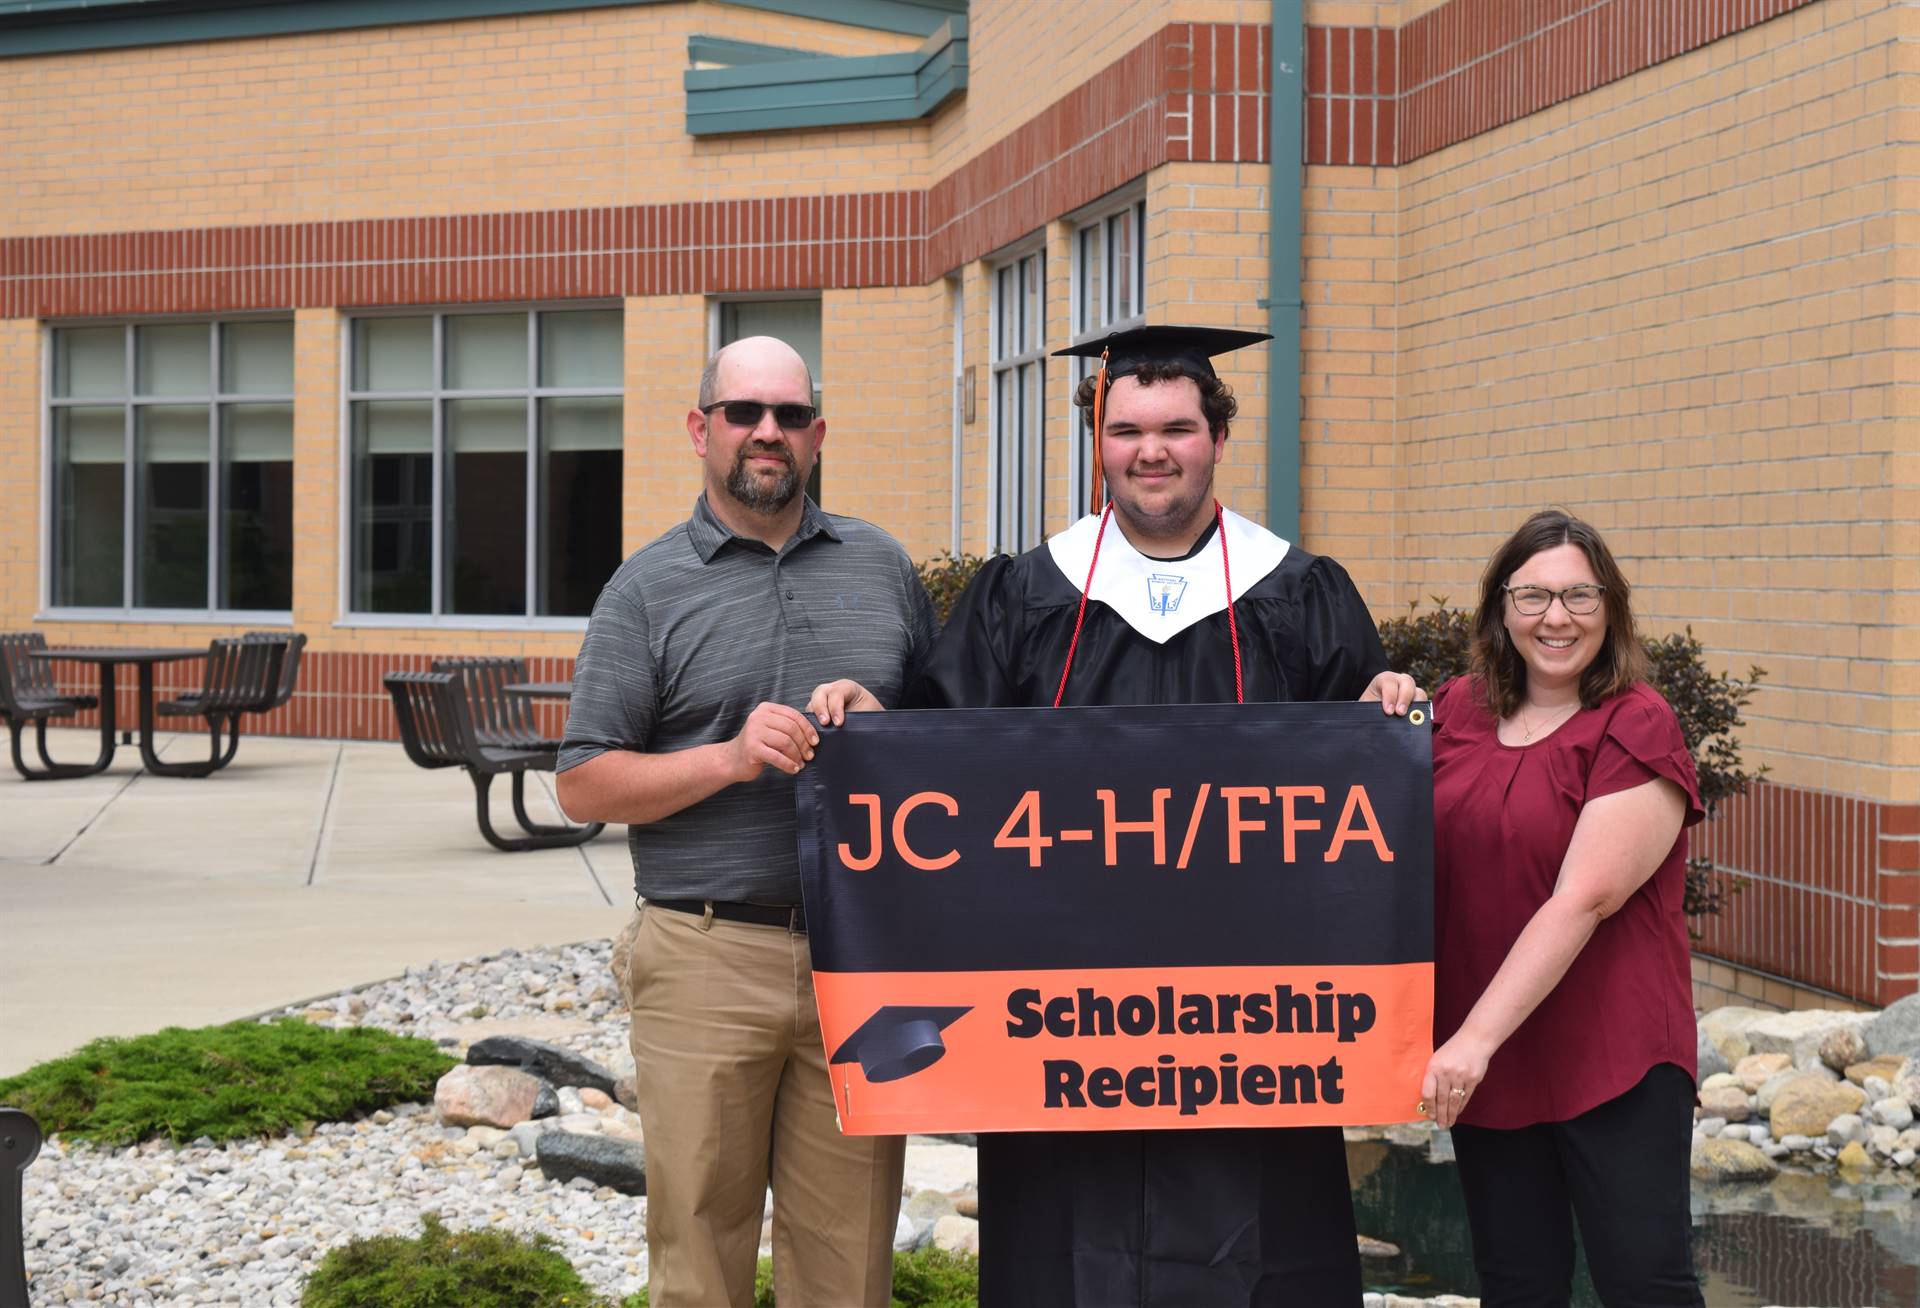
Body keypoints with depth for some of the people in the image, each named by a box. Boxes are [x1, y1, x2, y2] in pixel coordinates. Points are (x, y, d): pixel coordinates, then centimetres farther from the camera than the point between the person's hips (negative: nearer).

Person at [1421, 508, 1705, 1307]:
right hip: (1479, 1058, 5)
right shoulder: (1459, 711, 8)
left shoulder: (1635, 728, -7)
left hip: (1612, 1057, -5)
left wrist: (1477, 1037, -24)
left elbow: (1583, 899, -17)